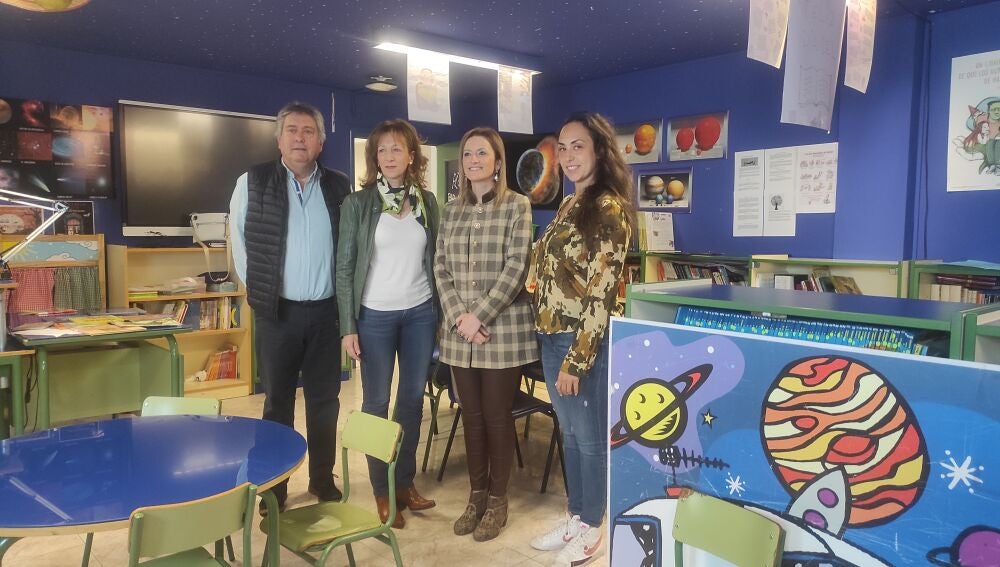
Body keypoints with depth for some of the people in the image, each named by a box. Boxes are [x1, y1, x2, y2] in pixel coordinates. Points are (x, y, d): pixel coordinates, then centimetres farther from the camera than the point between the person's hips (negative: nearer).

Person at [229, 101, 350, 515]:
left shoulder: (339, 186, 3)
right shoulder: (252, 182, -2)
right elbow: (239, 241, 5)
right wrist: (258, 288, 1)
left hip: (327, 310, 2)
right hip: (278, 311, -1)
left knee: (325, 401, 12)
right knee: (277, 402, 10)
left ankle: (323, 480, 27)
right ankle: (274, 489, 23)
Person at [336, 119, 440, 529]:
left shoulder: (427, 201, 4)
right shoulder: (358, 203, -5)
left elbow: (434, 259, 9)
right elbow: (344, 267, -5)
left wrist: (440, 312, 7)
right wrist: (348, 326, -9)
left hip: (420, 313, 3)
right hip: (375, 316, -3)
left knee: (413, 398, 11)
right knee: (376, 402, 7)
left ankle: (405, 481, 28)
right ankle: (382, 490, 22)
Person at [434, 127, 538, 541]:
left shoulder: (517, 205, -3)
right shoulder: (451, 210, 11)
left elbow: (515, 269, -10)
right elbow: (441, 269, 6)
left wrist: (479, 316, -15)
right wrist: (458, 317, -9)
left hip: (504, 329, -4)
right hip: (459, 332, 4)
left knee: (497, 416, 6)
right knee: (471, 416, 12)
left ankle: (497, 500, 23)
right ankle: (476, 495, 28)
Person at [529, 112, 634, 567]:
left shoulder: (609, 208, -15)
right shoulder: (568, 206, 12)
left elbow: (600, 293, -19)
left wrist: (577, 359, -19)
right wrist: (551, 342, 13)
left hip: (584, 343, -8)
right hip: (551, 338, 8)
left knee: (590, 437, 8)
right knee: (569, 434, 19)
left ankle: (590, 529, 26)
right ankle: (575, 517, 34)